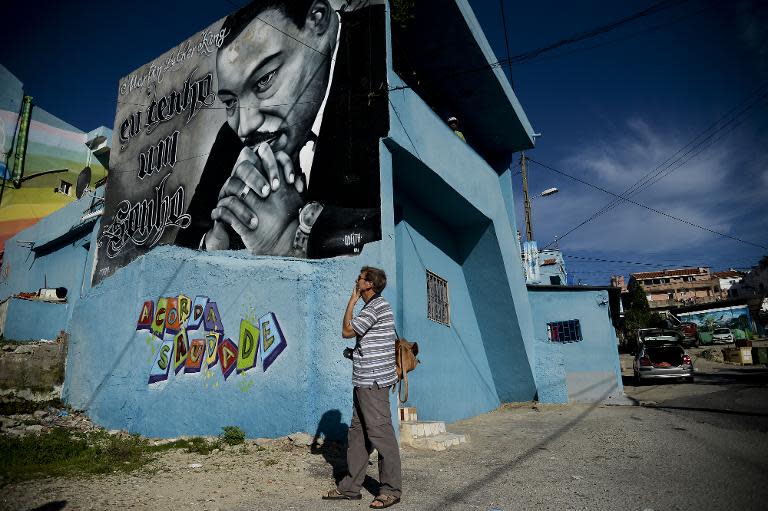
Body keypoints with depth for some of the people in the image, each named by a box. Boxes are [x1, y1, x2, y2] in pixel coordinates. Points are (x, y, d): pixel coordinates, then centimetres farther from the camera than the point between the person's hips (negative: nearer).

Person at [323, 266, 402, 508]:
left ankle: (391, 490, 8)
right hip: (364, 381, 10)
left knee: (380, 434, -2)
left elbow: (347, 331, -12)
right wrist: (357, 352, 12)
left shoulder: (376, 306, -14)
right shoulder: (375, 306, 18)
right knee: (357, 434, 14)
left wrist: (352, 300, -5)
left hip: (373, 382, -10)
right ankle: (350, 487, 23)